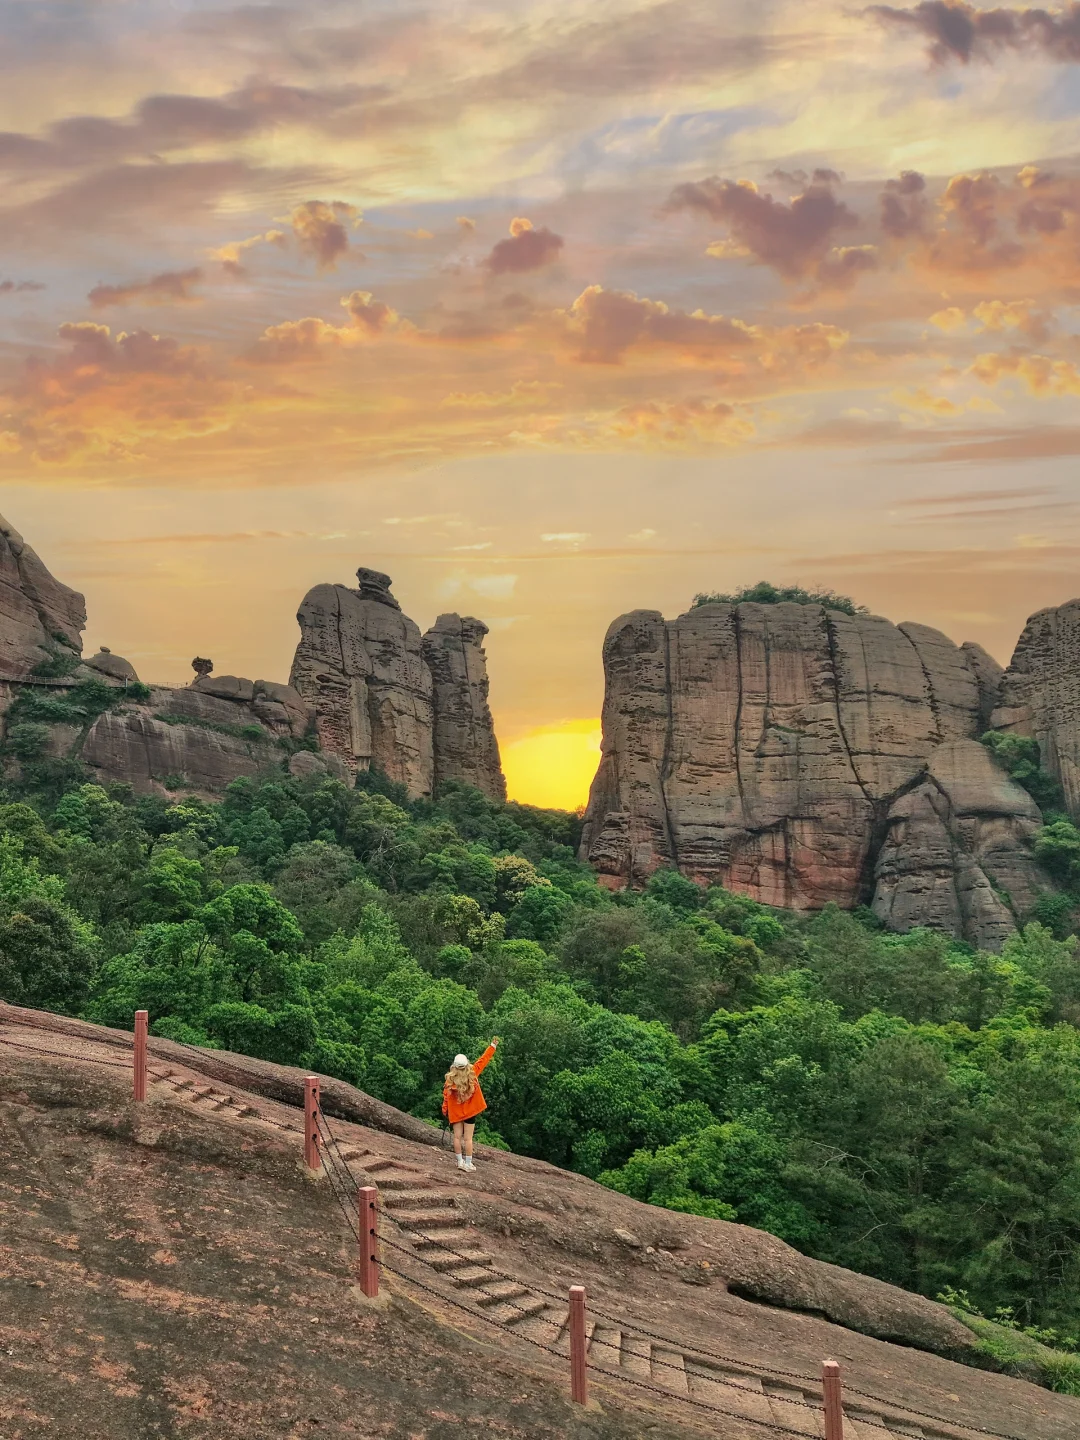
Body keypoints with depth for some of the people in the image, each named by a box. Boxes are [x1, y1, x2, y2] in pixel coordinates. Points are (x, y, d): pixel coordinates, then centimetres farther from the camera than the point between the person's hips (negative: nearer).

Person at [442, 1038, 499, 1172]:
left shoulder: (450, 1079, -13)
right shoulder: (472, 1074, -12)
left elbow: (446, 1096, -7)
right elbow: (483, 1059, -6)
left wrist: (445, 1110, 6)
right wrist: (493, 1046, 2)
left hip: (455, 1112, 0)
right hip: (469, 1111, 0)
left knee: (457, 1136, 9)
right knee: (468, 1138, 3)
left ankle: (460, 1161, 13)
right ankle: (468, 1163, 6)